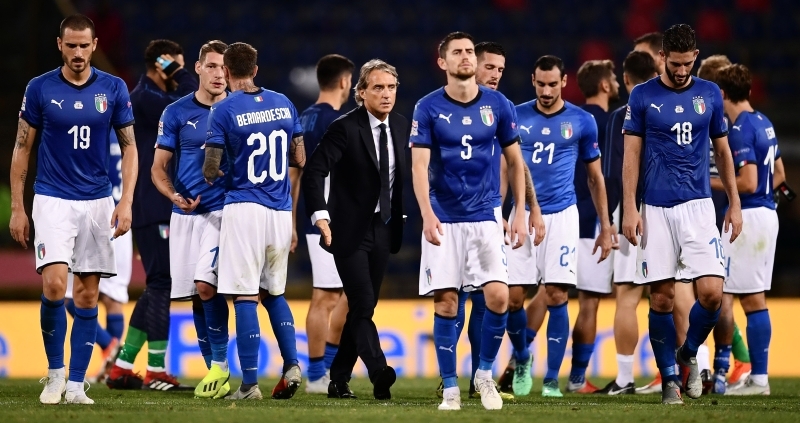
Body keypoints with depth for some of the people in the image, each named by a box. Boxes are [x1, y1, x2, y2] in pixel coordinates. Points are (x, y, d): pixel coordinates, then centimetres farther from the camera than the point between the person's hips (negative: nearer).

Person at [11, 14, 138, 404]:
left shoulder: (113, 89, 1)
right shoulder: (40, 89, -2)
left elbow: (129, 148, 6)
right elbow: (22, 149, 4)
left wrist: (126, 202, -6)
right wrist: (17, 208, 0)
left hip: (98, 203, 2)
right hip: (53, 201, -2)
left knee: (87, 295, 3)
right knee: (55, 285, -17)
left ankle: (76, 383, 8)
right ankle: (54, 371, 2)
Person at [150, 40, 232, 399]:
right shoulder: (176, 113, 5)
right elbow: (158, 168, 6)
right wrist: (175, 196, -13)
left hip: (224, 210, -3)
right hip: (186, 214, 3)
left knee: (206, 285, -18)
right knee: (196, 295, 5)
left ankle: (220, 367, -9)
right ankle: (214, 371, 15)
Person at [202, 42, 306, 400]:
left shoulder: (224, 110, -7)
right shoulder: (283, 104, 8)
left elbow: (210, 171, -7)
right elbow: (300, 159, 14)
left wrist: (214, 176, 16)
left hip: (244, 207, -5)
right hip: (280, 210, 5)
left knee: (245, 296, -4)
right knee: (275, 293, 19)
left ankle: (249, 383, -7)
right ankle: (292, 364, 5)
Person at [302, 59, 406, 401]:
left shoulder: (401, 127, 4)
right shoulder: (345, 128, -14)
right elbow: (314, 172, -19)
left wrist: (403, 217, 9)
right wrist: (320, 216, -28)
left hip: (383, 231, 6)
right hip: (350, 231, -6)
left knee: (363, 307, 9)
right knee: (362, 304, -15)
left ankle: (339, 379, 17)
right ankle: (379, 374, -24)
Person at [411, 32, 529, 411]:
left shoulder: (497, 105, 2)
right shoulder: (428, 108, -3)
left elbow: (515, 161, 10)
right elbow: (419, 166, -9)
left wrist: (520, 213, 4)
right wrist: (427, 214, -22)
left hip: (484, 217, 1)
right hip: (443, 219, -1)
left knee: (498, 296, -10)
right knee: (445, 303, -2)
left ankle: (485, 374, 11)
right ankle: (450, 389, 7)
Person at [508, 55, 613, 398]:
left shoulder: (581, 122, 2)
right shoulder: (516, 118, 4)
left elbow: (595, 177, 10)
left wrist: (605, 226, 8)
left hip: (561, 215, -1)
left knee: (557, 297, -6)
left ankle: (552, 378, 0)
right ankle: (522, 361, 21)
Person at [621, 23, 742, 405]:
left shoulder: (709, 95, 7)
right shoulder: (642, 97, 1)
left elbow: (722, 151, 14)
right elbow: (631, 155, 2)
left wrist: (735, 204, 11)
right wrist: (630, 209, -6)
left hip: (698, 206, 1)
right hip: (656, 209, -1)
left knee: (711, 292, -10)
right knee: (661, 298, -1)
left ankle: (688, 354, 16)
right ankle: (669, 378, 10)